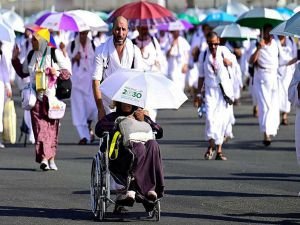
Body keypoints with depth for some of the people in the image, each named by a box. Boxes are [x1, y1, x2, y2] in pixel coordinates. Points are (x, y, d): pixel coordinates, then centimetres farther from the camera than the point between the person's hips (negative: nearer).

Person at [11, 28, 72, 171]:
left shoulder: (55, 54, 0)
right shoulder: (31, 56, 13)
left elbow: (68, 72, 2)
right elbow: (23, 73, 25)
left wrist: (57, 72, -17)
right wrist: (15, 59, 16)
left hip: (52, 96, -3)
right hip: (37, 97, 3)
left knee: (52, 126, 0)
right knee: (40, 126, -8)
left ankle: (51, 159, 9)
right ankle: (43, 158, -14)